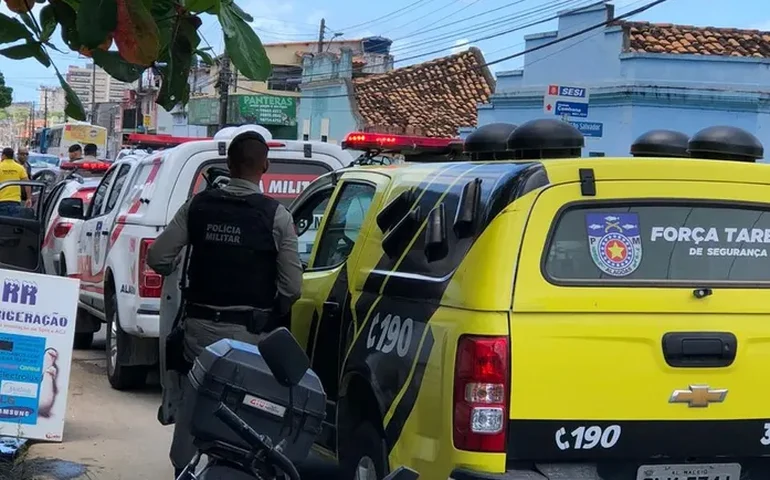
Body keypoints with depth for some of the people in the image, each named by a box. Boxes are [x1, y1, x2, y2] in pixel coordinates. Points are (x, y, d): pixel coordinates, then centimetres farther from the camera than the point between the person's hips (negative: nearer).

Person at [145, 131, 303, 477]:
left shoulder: (198, 205, 1)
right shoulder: (275, 215, -8)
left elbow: (157, 257, 3)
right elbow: (292, 286, -8)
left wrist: (185, 276, 22)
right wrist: (273, 314, 11)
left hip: (200, 324, 3)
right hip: (250, 331, -3)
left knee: (192, 404, 12)